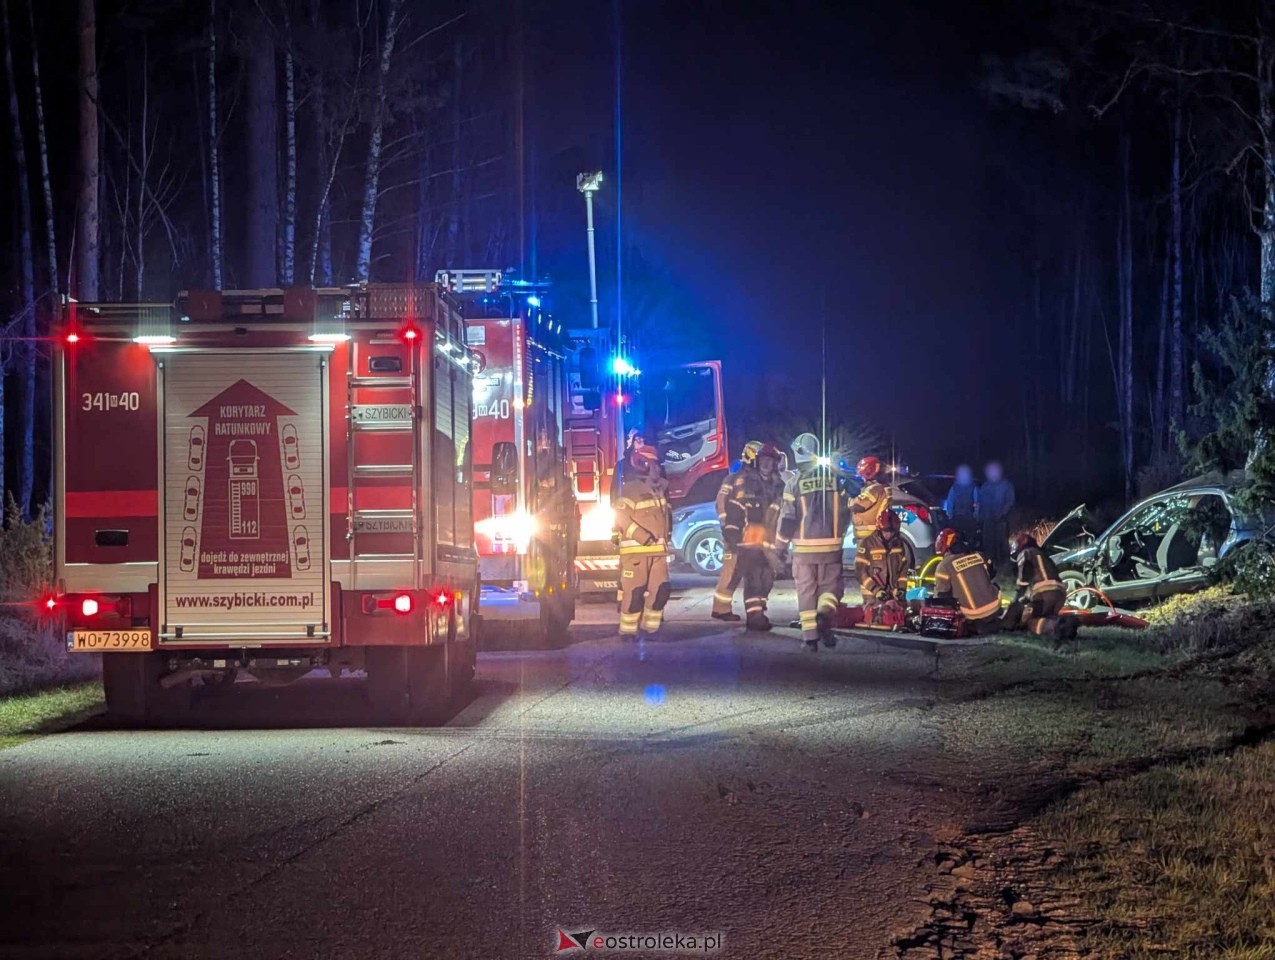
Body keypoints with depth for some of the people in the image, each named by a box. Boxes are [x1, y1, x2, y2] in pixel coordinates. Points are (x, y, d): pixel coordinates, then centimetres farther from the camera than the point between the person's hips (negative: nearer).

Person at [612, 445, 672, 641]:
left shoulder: (657, 489, 16)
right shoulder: (631, 489, -10)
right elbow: (622, 517, -19)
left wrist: (665, 538, 22)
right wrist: (641, 536, -24)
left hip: (657, 550, 8)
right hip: (636, 549, -8)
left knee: (660, 590, 4)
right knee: (634, 592, -7)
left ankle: (650, 628, 14)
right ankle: (627, 631, 0)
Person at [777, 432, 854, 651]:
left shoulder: (794, 482, -6)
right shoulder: (834, 477, 1)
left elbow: (787, 517, -8)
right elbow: (845, 511, 4)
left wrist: (780, 545, 5)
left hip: (804, 546, -1)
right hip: (831, 545, 1)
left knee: (806, 591, 8)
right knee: (830, 584, 13)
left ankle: (810, 637, 5)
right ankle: (825, 613, -16)